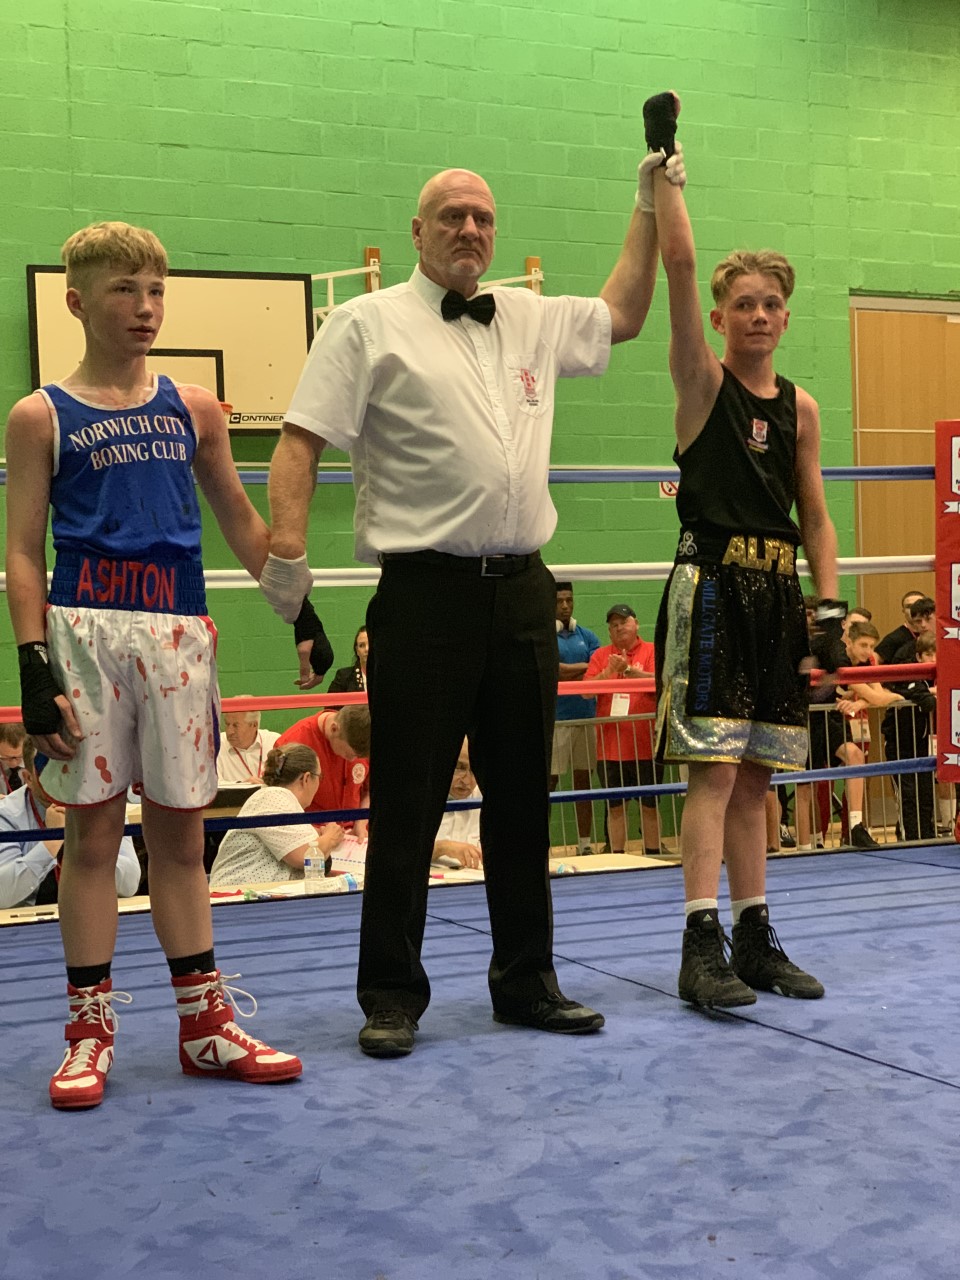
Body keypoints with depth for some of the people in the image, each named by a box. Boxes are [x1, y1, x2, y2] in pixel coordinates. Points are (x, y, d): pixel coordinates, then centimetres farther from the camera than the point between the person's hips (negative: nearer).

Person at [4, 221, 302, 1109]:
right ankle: (91, 1031, 11)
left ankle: (206, 1024, 16)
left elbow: (241, 523, 19)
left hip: (179, 634, 3)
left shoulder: (193, 410, 12)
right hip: (86, 631, -3)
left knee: (180, 834, 9)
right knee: (93, 832, 2)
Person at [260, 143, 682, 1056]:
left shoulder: (532, 320, 16)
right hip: (425, 595, -5)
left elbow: (622, 315, 32)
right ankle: (391, 997, 11)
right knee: (406, 807, -1)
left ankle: (526, 983, 24)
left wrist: (649, 203, 28)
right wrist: (286, 549, -18)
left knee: (522, 799, 12)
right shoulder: (368, 325, 0)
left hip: (520, 593, 6)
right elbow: (302, 440, -6)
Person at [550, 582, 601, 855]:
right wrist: (585, 667, -4)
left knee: (584, 779, 8)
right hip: (554, 719, -4)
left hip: (586, 717, 4)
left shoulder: (587, 636, 13)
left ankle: (585, 843, 15)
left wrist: (568, 673, -11)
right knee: (549, 781, -3)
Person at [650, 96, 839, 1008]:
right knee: (714, 769, -10)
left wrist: (828, 597, 5)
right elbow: (680, 265, -10)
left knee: (755, 777, 10)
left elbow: (814, 515, 15)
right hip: (712, 586, -5)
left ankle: (755, 940, 17)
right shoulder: (703, 381, 0)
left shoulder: (799, 407, 13)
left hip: (775, 592, 5)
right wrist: (664, 167, -13)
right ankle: (702, 947, -8)